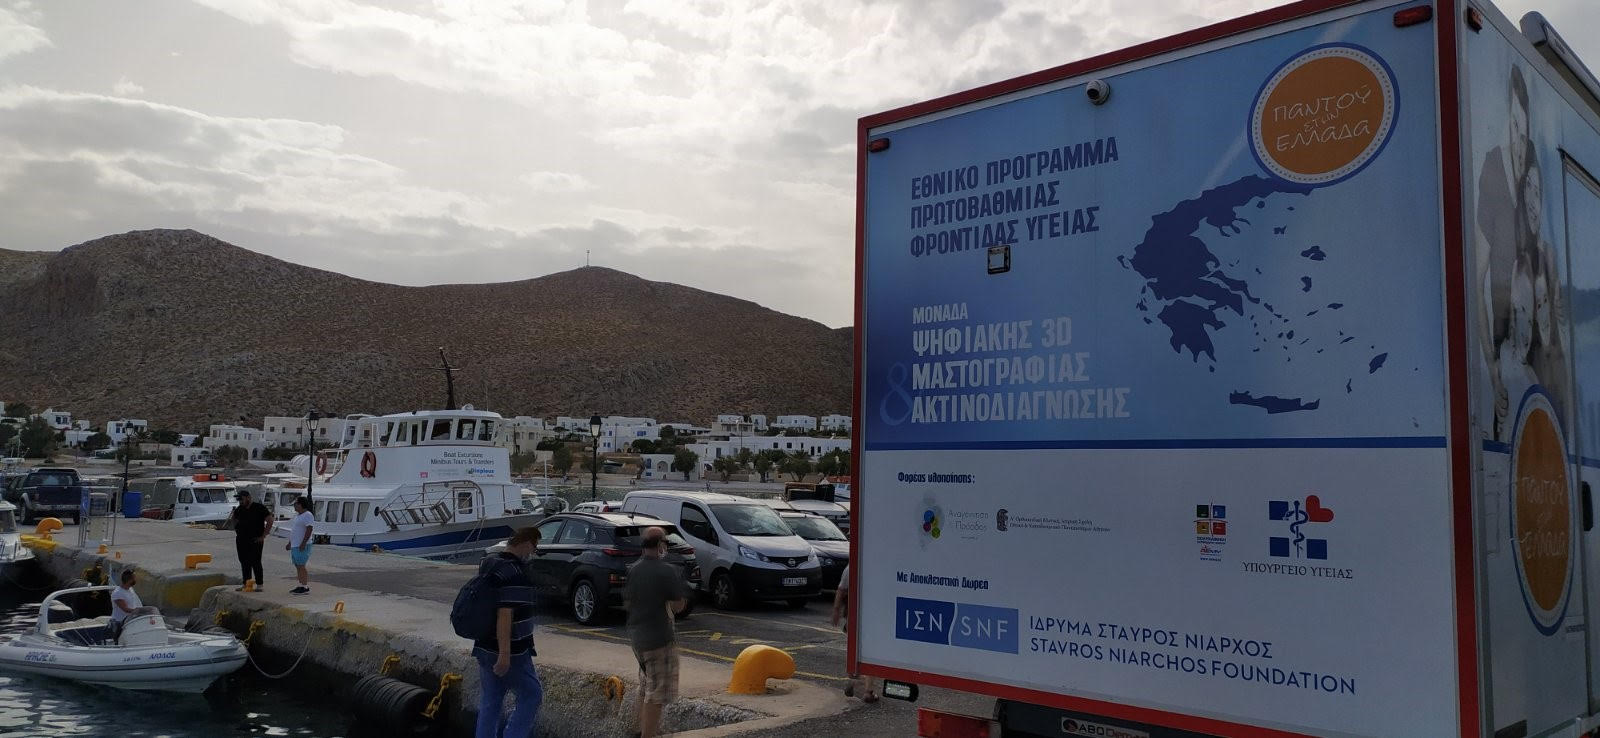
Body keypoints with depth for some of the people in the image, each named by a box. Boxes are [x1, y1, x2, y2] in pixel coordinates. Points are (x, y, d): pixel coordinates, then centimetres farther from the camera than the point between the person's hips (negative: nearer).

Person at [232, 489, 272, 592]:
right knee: (244, 563, 8)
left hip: (255, 540, -6)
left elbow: (270, 521, -9)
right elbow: (235, 522, 26)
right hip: (241, 540, 6)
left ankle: (259, 585, -3)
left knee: (255, 562, -6)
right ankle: (245, 584, 15)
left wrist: (263, 536, -11)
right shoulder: (239, 510, 13)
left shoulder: (259, 508, -6)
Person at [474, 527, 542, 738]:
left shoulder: (487, 564, 10)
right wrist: (505, 655, -24)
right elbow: (505, 614, -25)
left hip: (485, 648, 9)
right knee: (531, 695, 5)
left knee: (490, 702, 14)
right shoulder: (514, 573, -21)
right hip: (510, 652, -9)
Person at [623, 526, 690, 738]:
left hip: (637, 635, 8)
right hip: (659, 637, -8)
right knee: (657, 692, 0)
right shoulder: (668, 571, -18)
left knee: (645, 686, 24)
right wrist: (682, 593, 4)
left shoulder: (632, 570, 3)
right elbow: (678, 606, -14)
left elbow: (627, 601, 11)